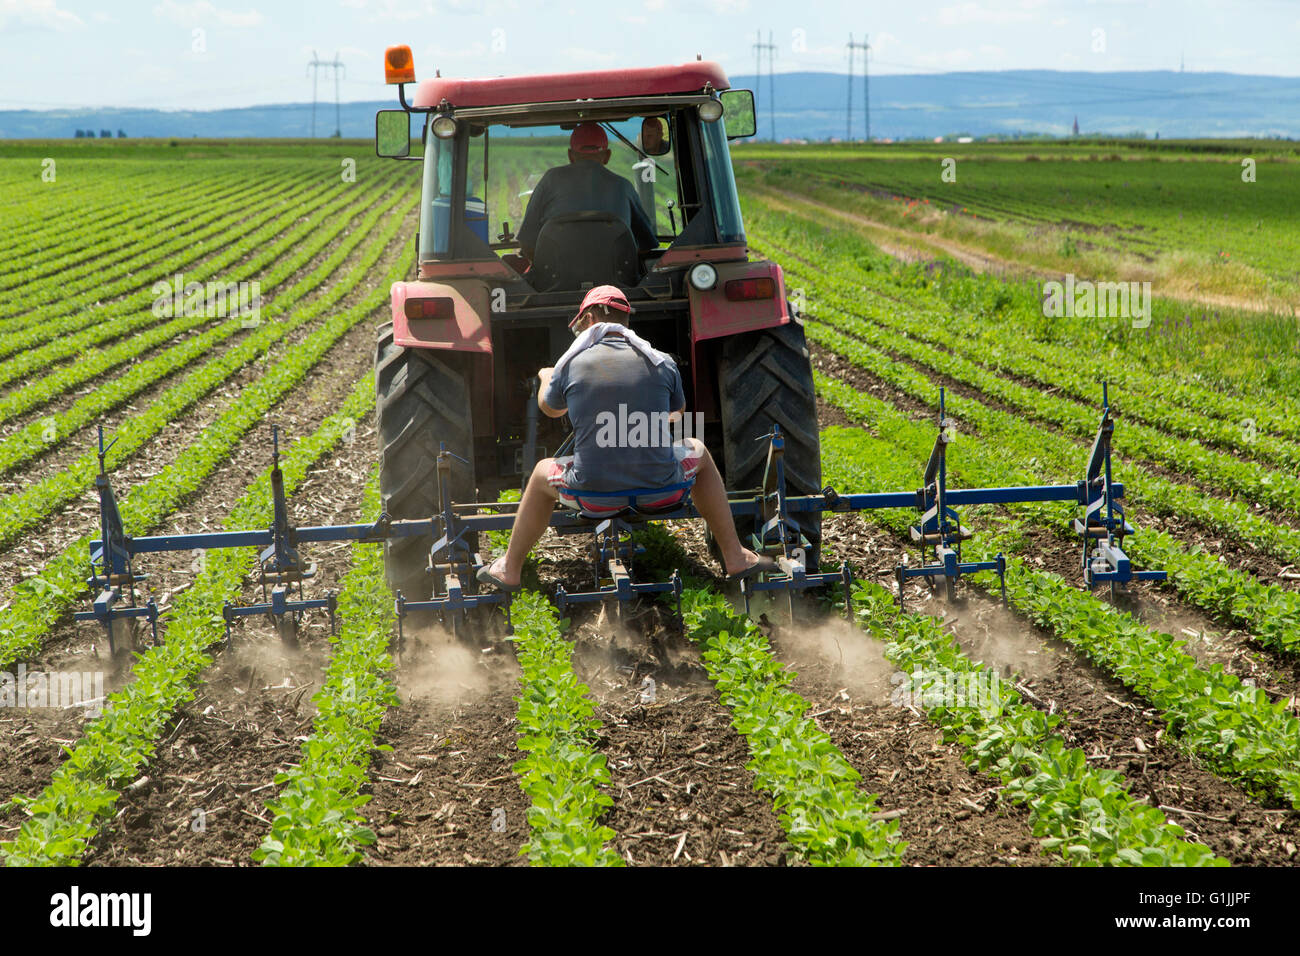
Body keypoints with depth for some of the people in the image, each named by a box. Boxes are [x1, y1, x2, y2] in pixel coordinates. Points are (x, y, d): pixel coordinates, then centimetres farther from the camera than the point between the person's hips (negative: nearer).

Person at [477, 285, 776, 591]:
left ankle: (510, 569, 39)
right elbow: (678, 409, 21)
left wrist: (546, 378, 44)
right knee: (698, 451, 33)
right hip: (661, 490, 1)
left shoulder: (571, 363, -2)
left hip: (593, 494, 0)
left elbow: (550, 409, 20)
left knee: (542, 472, 32)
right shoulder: (661, 363, -1)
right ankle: (735, 558, 31)